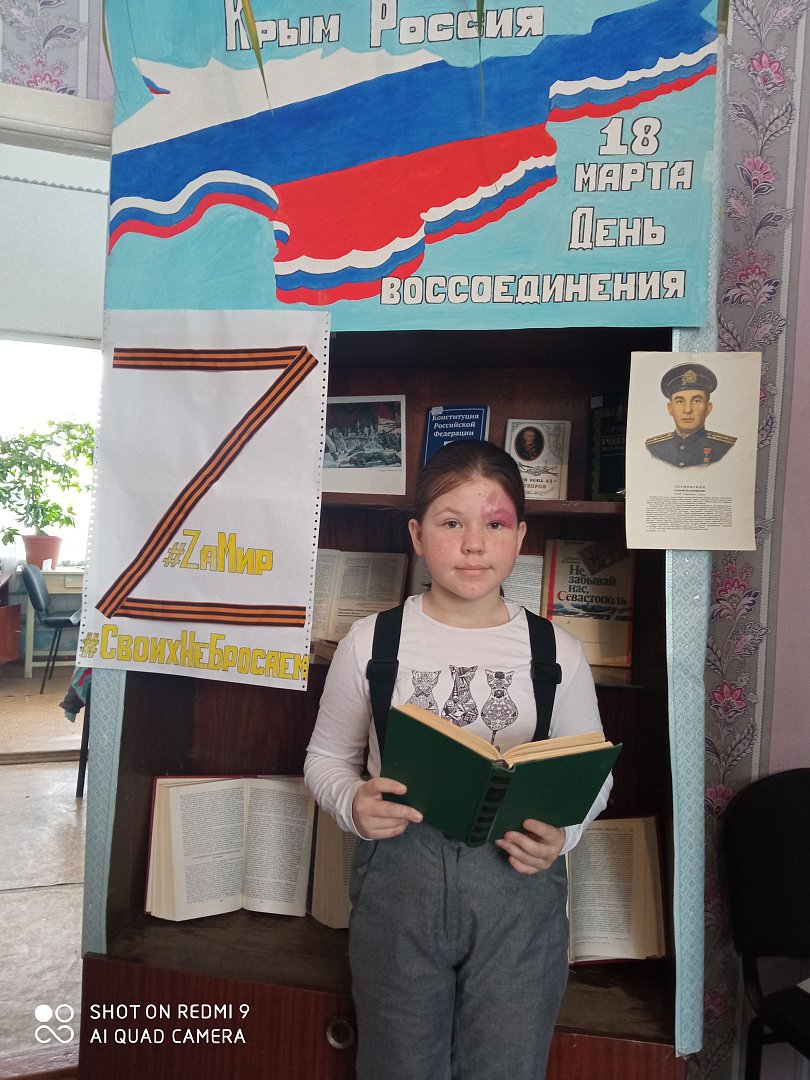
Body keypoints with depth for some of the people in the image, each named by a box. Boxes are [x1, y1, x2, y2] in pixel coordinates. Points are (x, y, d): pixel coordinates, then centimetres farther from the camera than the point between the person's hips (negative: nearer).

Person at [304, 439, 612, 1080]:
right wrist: (353, 805, -15)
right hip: (398, 877, 0)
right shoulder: (371, 641, -5)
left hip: (519, 887, 0)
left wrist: (562, 834, -12)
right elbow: (328, 756, 5)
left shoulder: (557, 654, -4)